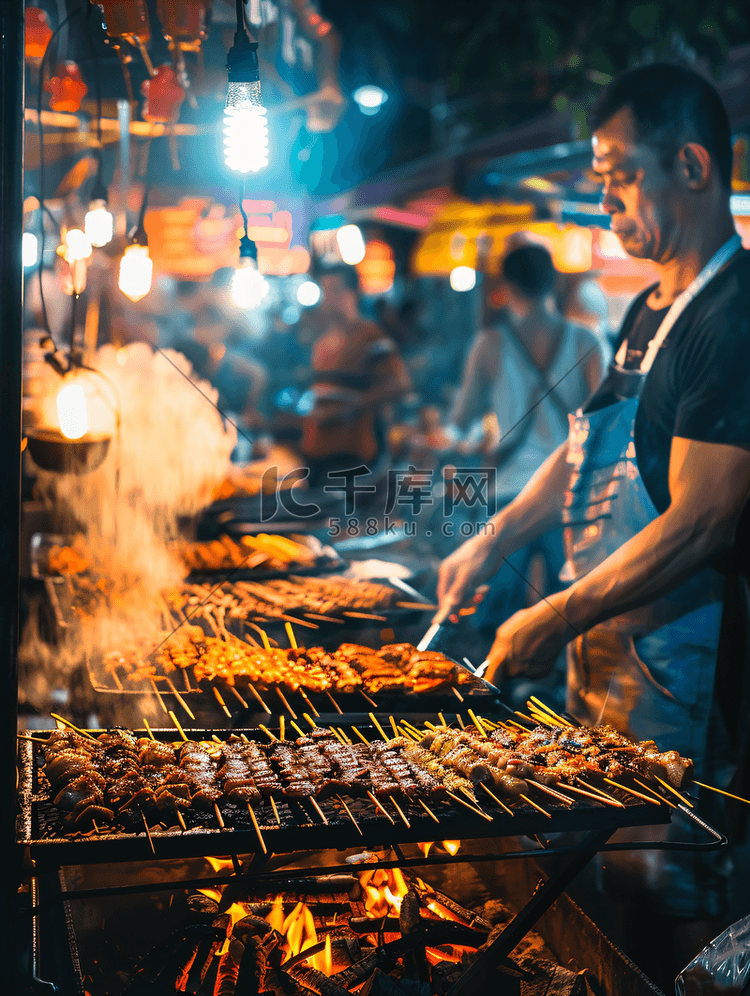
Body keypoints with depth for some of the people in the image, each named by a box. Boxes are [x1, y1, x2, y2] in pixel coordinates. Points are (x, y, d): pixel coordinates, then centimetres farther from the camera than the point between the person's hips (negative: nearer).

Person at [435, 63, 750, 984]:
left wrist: (555, 621, -18)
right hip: (602, 644, 9)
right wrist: (494, 541, 12)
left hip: (676, 661, -9)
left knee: (659, 895, 4)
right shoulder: (651, 311, 12)